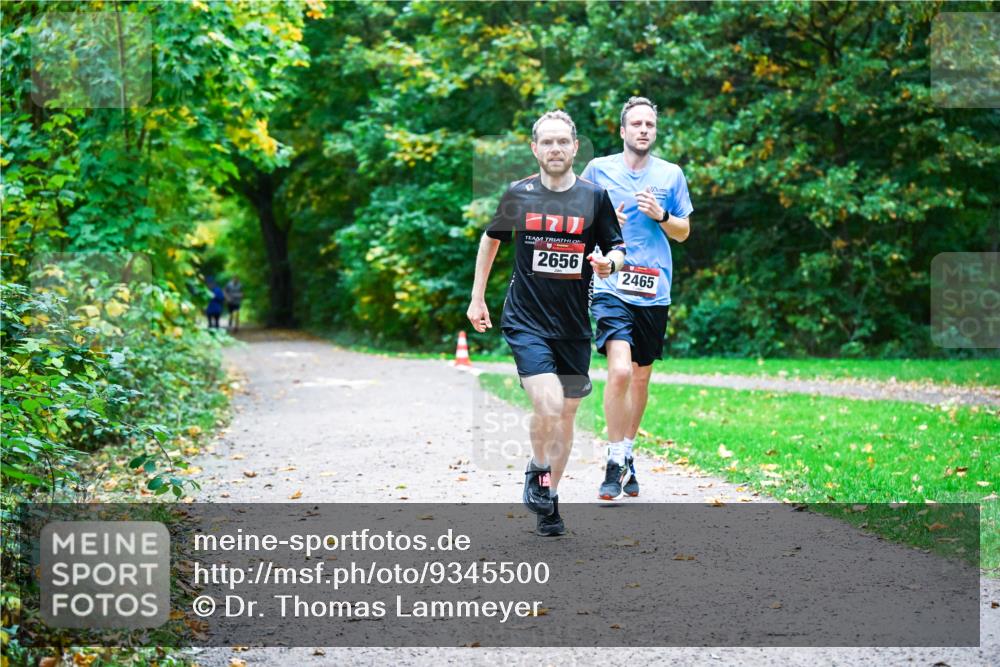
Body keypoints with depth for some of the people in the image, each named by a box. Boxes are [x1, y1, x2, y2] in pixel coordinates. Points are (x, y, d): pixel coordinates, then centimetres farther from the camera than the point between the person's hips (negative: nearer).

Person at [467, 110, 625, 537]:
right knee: (547, 405, -20)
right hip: (526, 321, -2)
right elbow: (492, 238, 16)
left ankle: (549, 500, 26)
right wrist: (477, 297, 17)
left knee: (566, 413, 9)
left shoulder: (594, 197, 0)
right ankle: (537, 471, 9)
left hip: (574, 325, 2)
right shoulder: (518, 194, 0)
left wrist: (610, 262, -18)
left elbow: (617, 248, 6)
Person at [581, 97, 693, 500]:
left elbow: (683, 233, 14)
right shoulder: (599, 169, 3)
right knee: (619, 372, -19)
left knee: (641, 378, 12)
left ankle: (628, 454, 31)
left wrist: (661, 216, -7)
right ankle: (614, 463, -8)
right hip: (611, 288, -3)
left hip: (654, 292, 3)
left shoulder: (671, 175, 8)